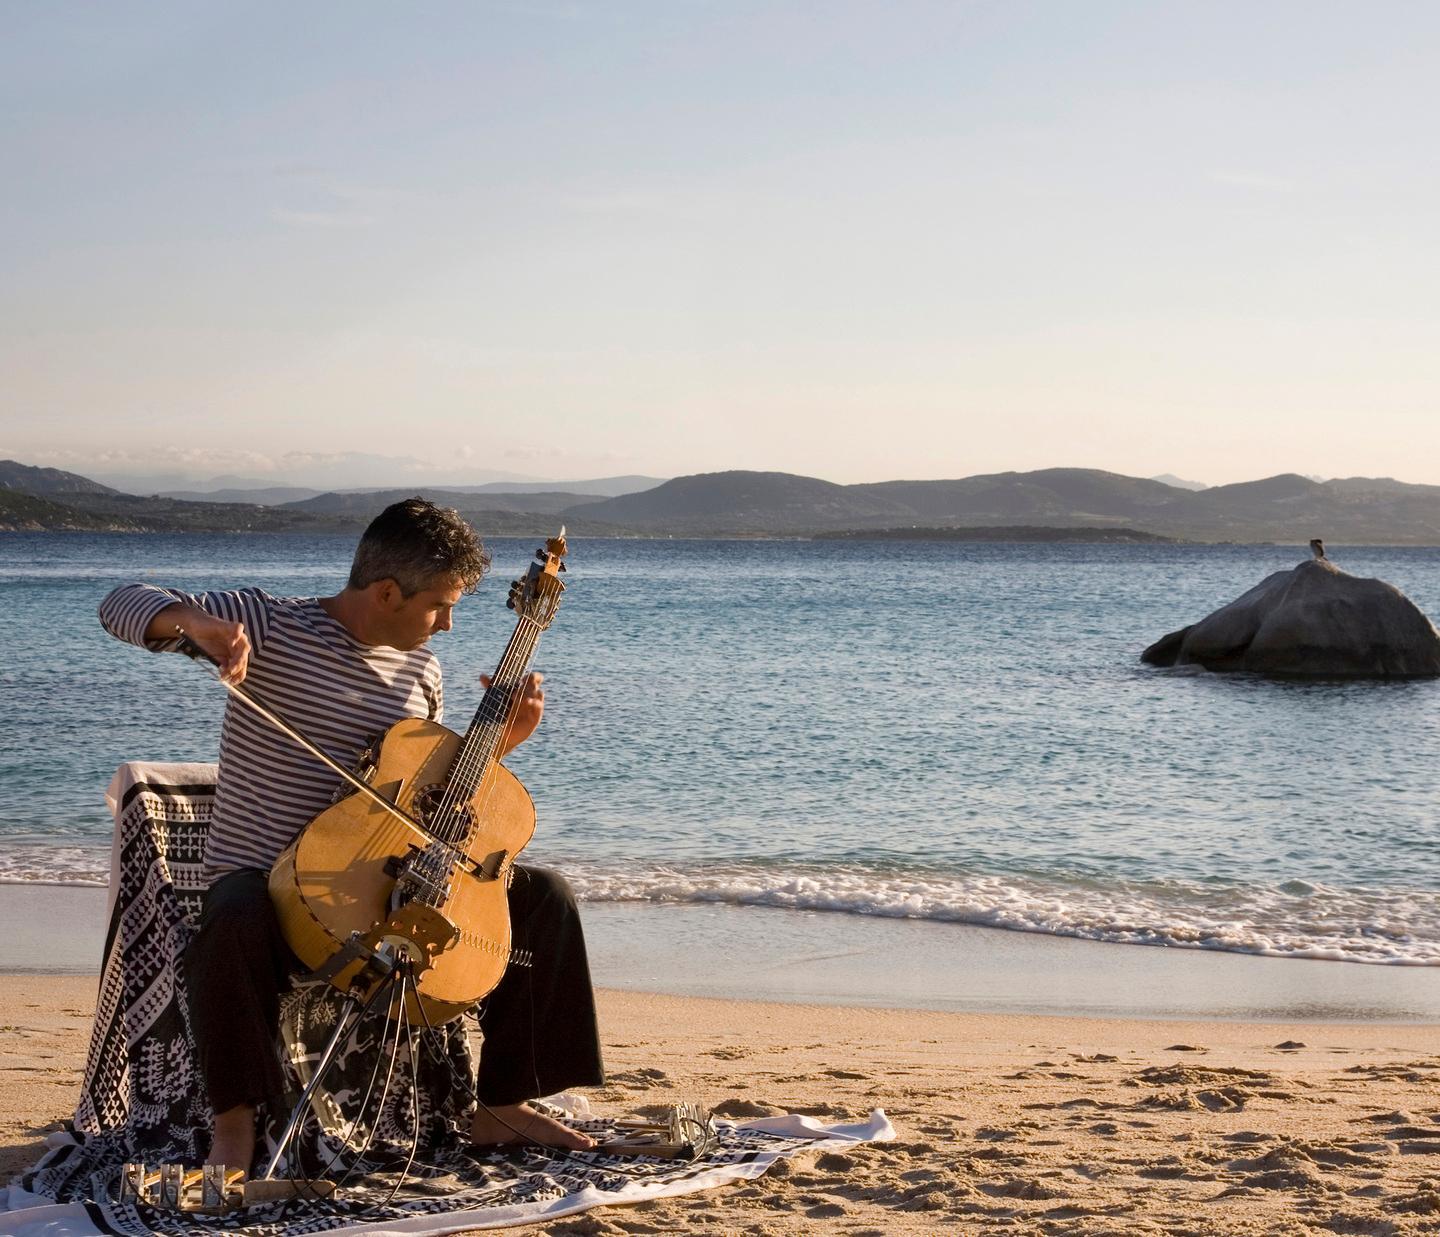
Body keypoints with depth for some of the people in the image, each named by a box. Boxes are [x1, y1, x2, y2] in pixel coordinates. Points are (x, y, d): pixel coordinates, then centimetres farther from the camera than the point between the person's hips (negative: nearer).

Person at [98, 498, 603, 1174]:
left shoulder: (420, 670, 9)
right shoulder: (270, 625, -9)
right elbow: (123, 604, -14)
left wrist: (498, 742, 1)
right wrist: (196, 620, -36)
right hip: (264, 879, -6)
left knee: (544, 897, -5)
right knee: (234, 924, -42)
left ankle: (502, 1106, 4)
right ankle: (235, 1123, -18)